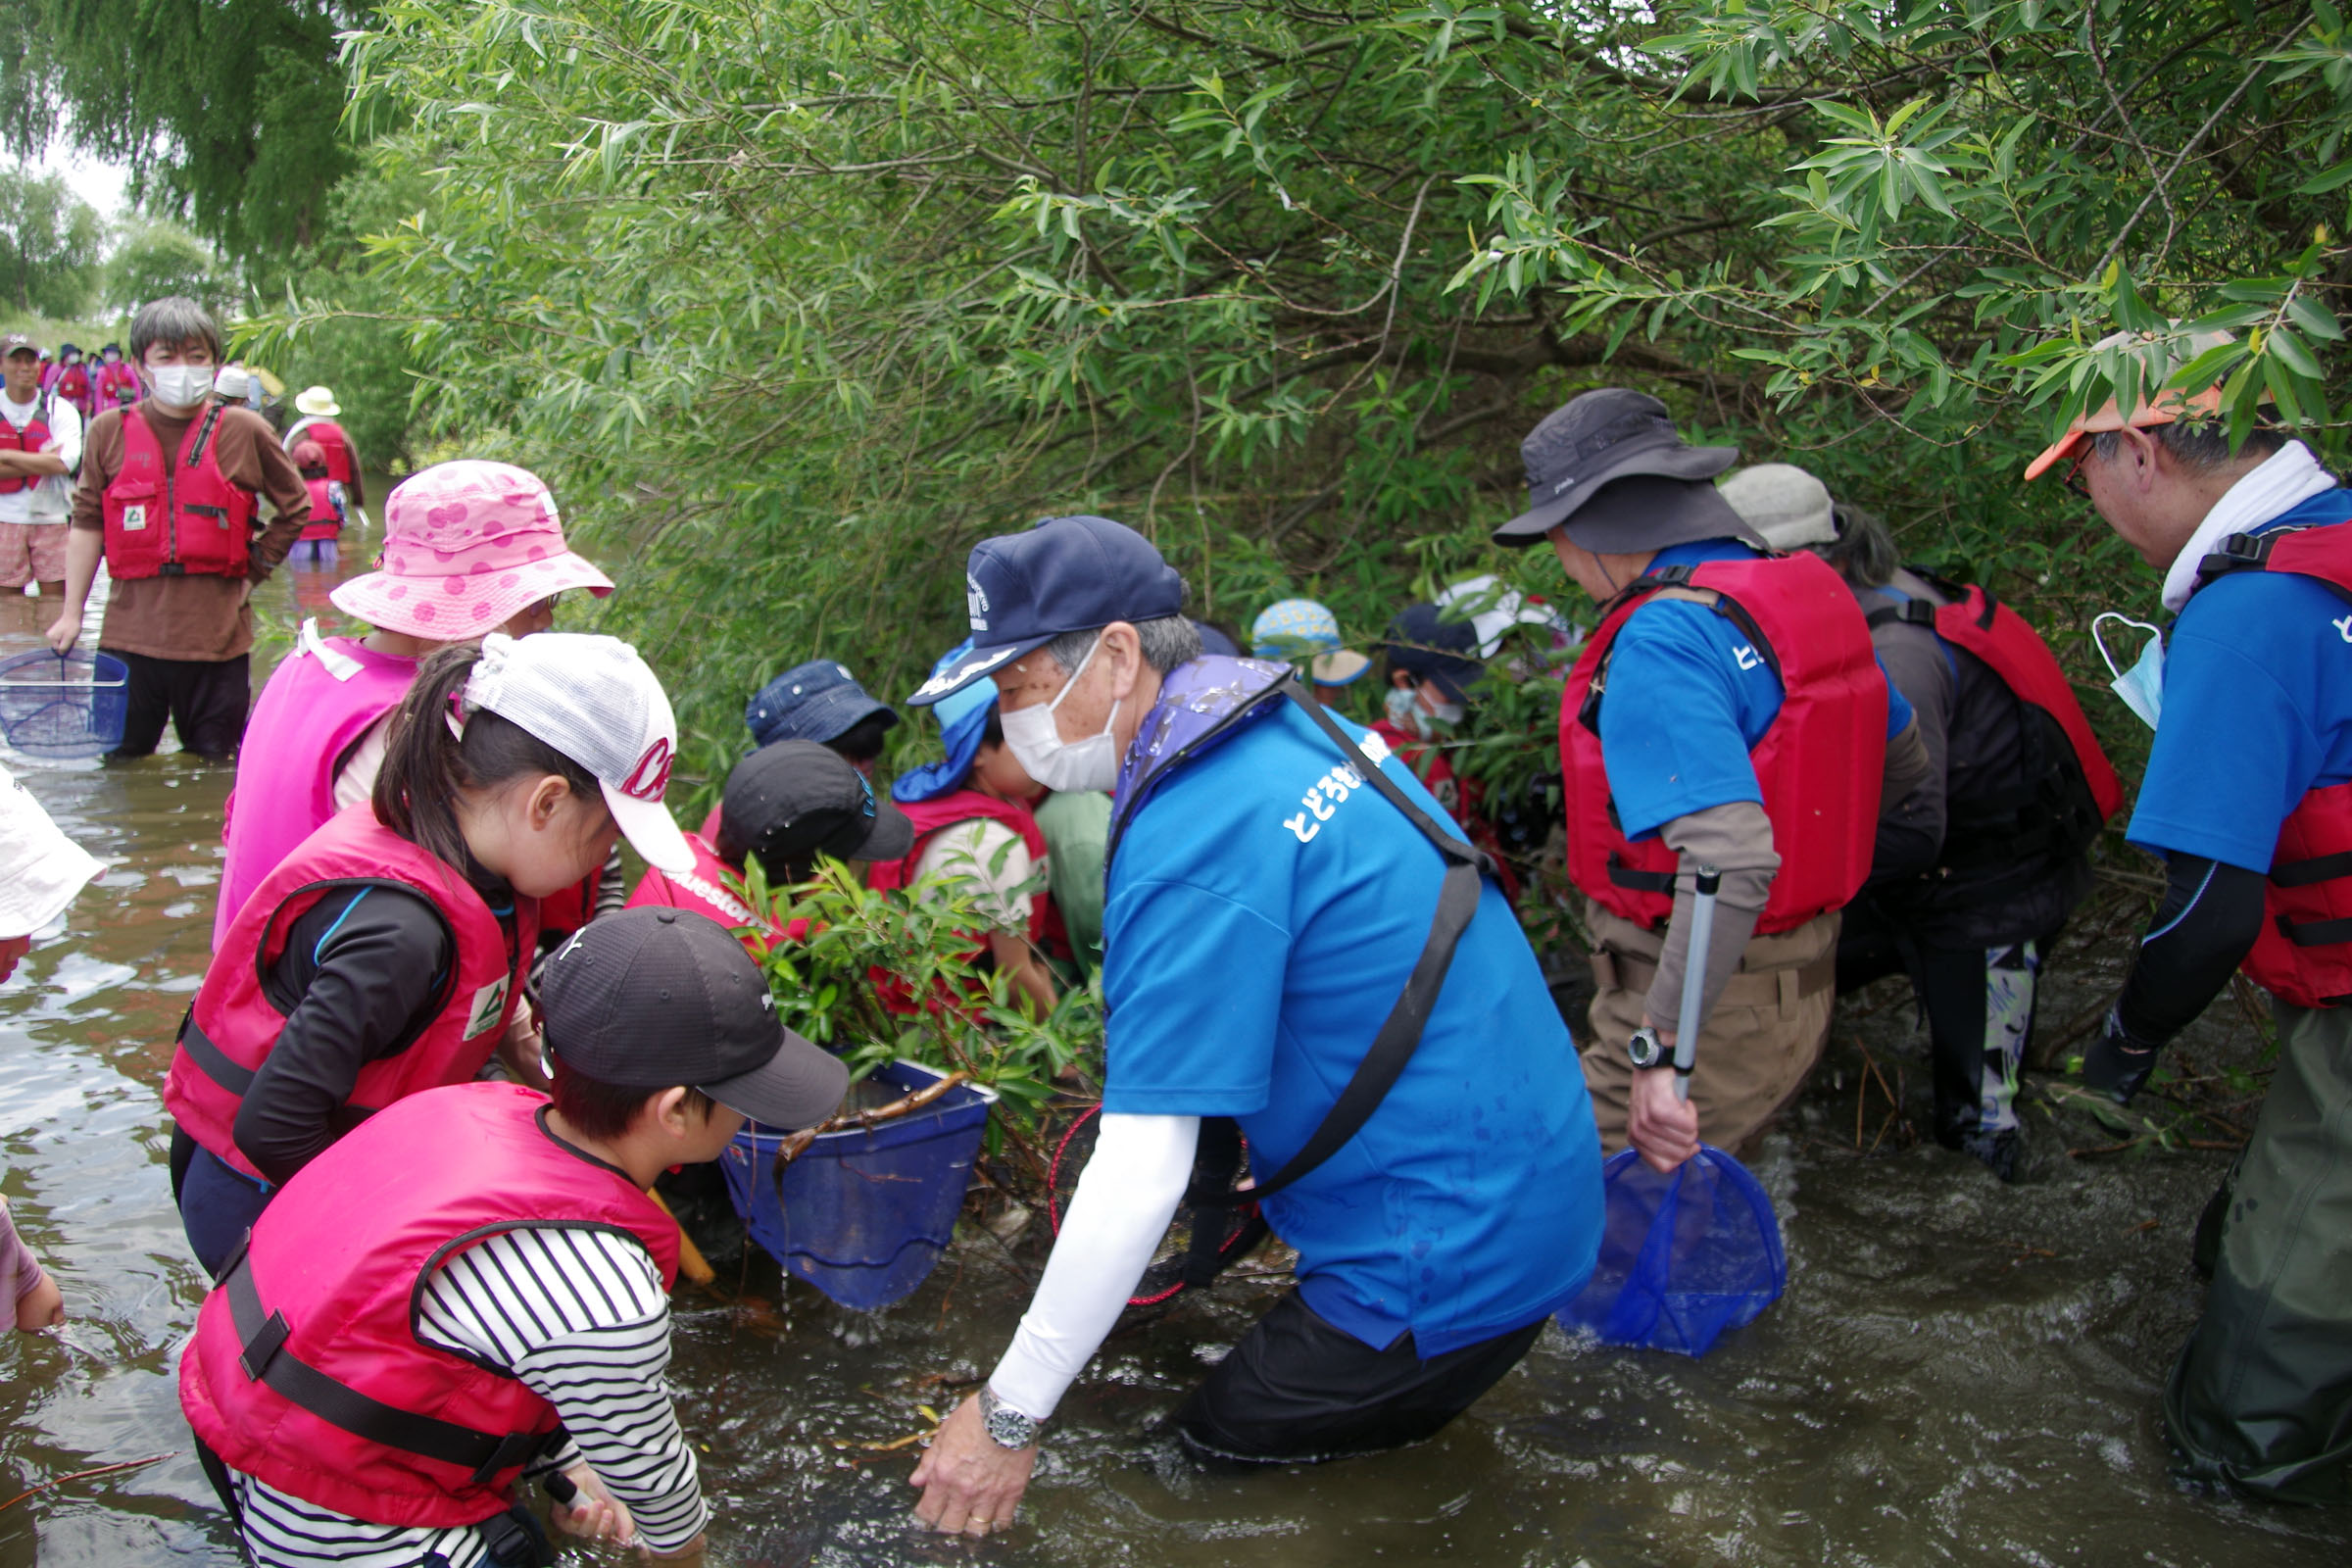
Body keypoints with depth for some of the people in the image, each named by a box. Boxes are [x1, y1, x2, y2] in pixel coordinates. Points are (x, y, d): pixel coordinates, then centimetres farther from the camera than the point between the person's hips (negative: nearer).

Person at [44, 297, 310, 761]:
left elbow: (296, 510, 13)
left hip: (218, 635, -1)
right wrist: (71, 613, 6)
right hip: (130, 633, 1)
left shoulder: (245, 430, 2)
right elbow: (87, 523, 9)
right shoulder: (109, 431, 5)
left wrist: (253, 570, 4)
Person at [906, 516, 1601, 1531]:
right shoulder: (1296, 725, 4)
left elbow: (1139, 1177, -26)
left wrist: (1008, 1415, -16)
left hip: (1448, 1268, -9)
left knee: (1205, 1465, 2)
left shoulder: (1193, 846, -25)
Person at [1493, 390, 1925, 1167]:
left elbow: (1733, 855, -34)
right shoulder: (1809, 590, 6)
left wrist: (1659, 1049, -32)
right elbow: (1906, 759, 20)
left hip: (1704, 1000, -9)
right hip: (1800, 981, 9)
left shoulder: (1662, 642, -23)